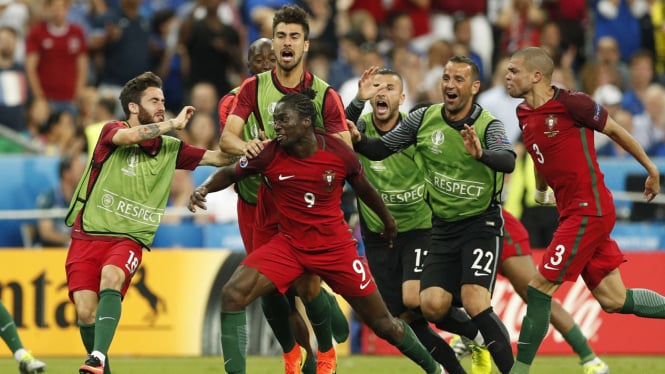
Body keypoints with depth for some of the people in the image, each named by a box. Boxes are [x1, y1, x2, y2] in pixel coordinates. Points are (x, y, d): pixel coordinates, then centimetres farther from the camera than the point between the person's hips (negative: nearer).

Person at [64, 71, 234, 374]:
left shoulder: (169, 148, 12)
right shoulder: (112, 131, -1)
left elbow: (218, 157, 15)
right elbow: (129, 136, -24)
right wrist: (174, 124, -14)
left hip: (129, 238, 1)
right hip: (87, 235, -1)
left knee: (111, 277, -32)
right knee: (86, 311, -14)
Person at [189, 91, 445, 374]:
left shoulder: (339, 152, -14)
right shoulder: (268, 154, -12)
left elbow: (363, 188, 6)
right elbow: (229, 174, 5)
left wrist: (388, 220, 22)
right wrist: (204, 188, -17)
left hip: (336, 246, -1)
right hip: (289, 244, 1)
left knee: (383, 324, 6)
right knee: (232, 294, -22)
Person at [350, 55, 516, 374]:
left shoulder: (488, 125, -14)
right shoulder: (424, 119, -2)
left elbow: (508, 161, -33)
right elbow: (381, 149, 4)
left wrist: (481, 154, -53)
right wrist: (357, 141, -16)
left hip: (481, 224, -5)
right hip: (443, 227, 5)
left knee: (474, 301, -22)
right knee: (432, 305, -8)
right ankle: (475, 337, 23)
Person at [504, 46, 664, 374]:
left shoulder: (570, 103, -14)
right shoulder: (524, 115, 10)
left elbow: (616, 131, -2)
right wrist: (540, 190, 39)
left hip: (589, 210, -8)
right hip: (571, 212, 8)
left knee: (539, 289, -9)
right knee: (613, 300, 8)